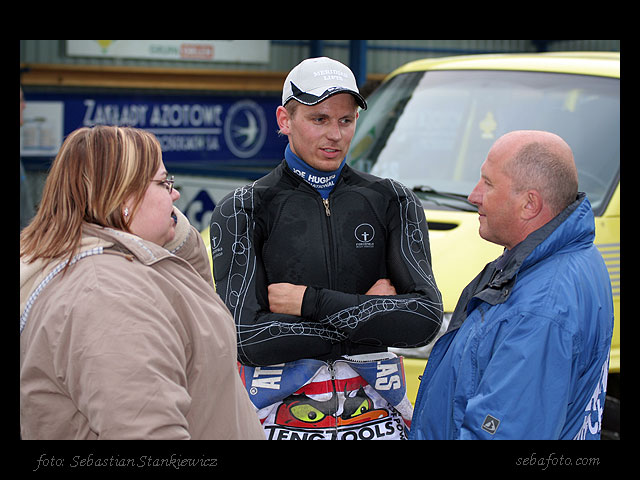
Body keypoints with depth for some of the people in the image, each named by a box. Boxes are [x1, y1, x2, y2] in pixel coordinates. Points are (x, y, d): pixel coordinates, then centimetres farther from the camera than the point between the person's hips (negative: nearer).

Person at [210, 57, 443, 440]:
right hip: (281, 418, -2)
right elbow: (248, 337, -15)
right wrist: (372, 311, -12)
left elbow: (426, 317, -10)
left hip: (375, 418, 2)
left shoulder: (394, 203, 3)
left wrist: (309, 301, -13)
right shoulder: (241, 212, -3)